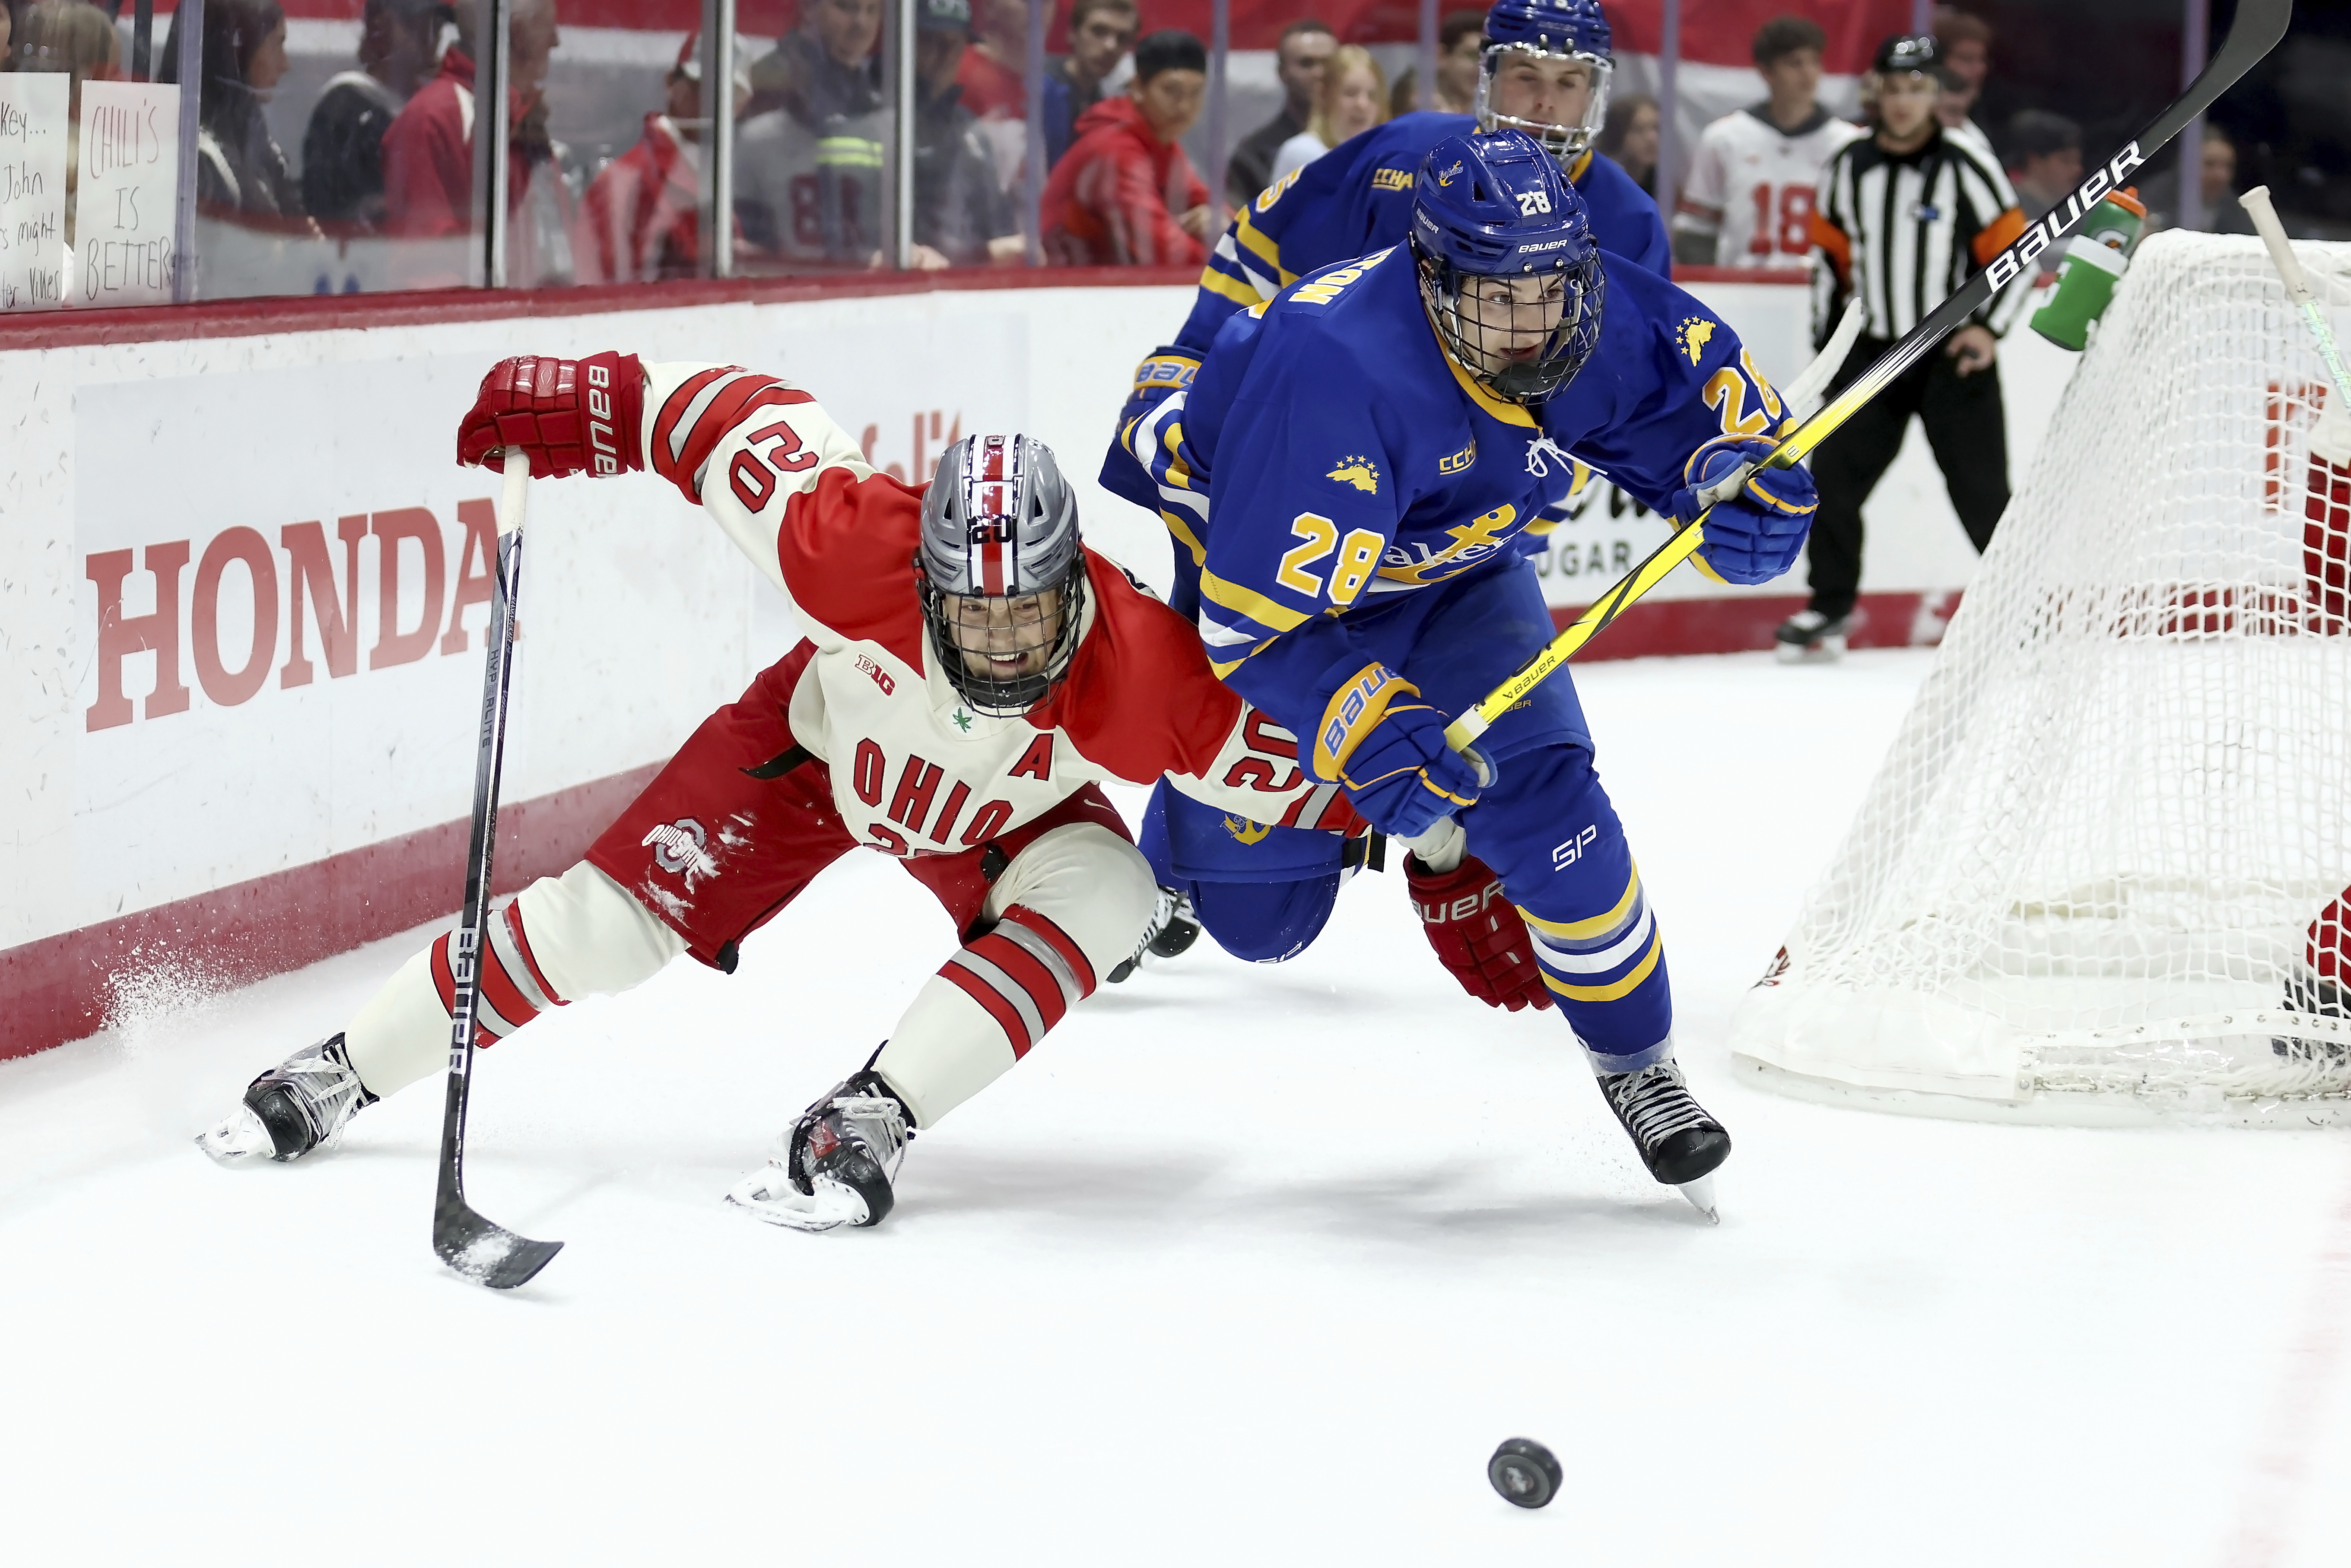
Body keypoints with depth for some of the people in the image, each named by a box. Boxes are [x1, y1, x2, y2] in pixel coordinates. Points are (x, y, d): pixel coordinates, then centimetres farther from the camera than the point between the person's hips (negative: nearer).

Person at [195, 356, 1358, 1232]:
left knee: (1100, 895, -31)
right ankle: (336, 1077, 10)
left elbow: (1273, 751, -23)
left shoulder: (1141, 669, -39)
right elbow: (743, 424, -29)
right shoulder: (858, 551, -42)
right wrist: (585, 407, -29)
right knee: (611, 919, -6)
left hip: (1011, 818, 0)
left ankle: (862, 1125, -28)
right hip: (824, 746, 0)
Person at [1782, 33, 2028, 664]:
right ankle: (1831, 609, 10)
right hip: (1871, 352, 4)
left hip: (1953, 358, -4)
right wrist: (1827, 341, 12)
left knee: (1982, 491, -3)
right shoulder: (1848, 168, 5)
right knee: (1832, 476, -3)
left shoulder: (1967, 168, -8)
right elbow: (1830, 256, 15)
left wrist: (1989, 327, -14)